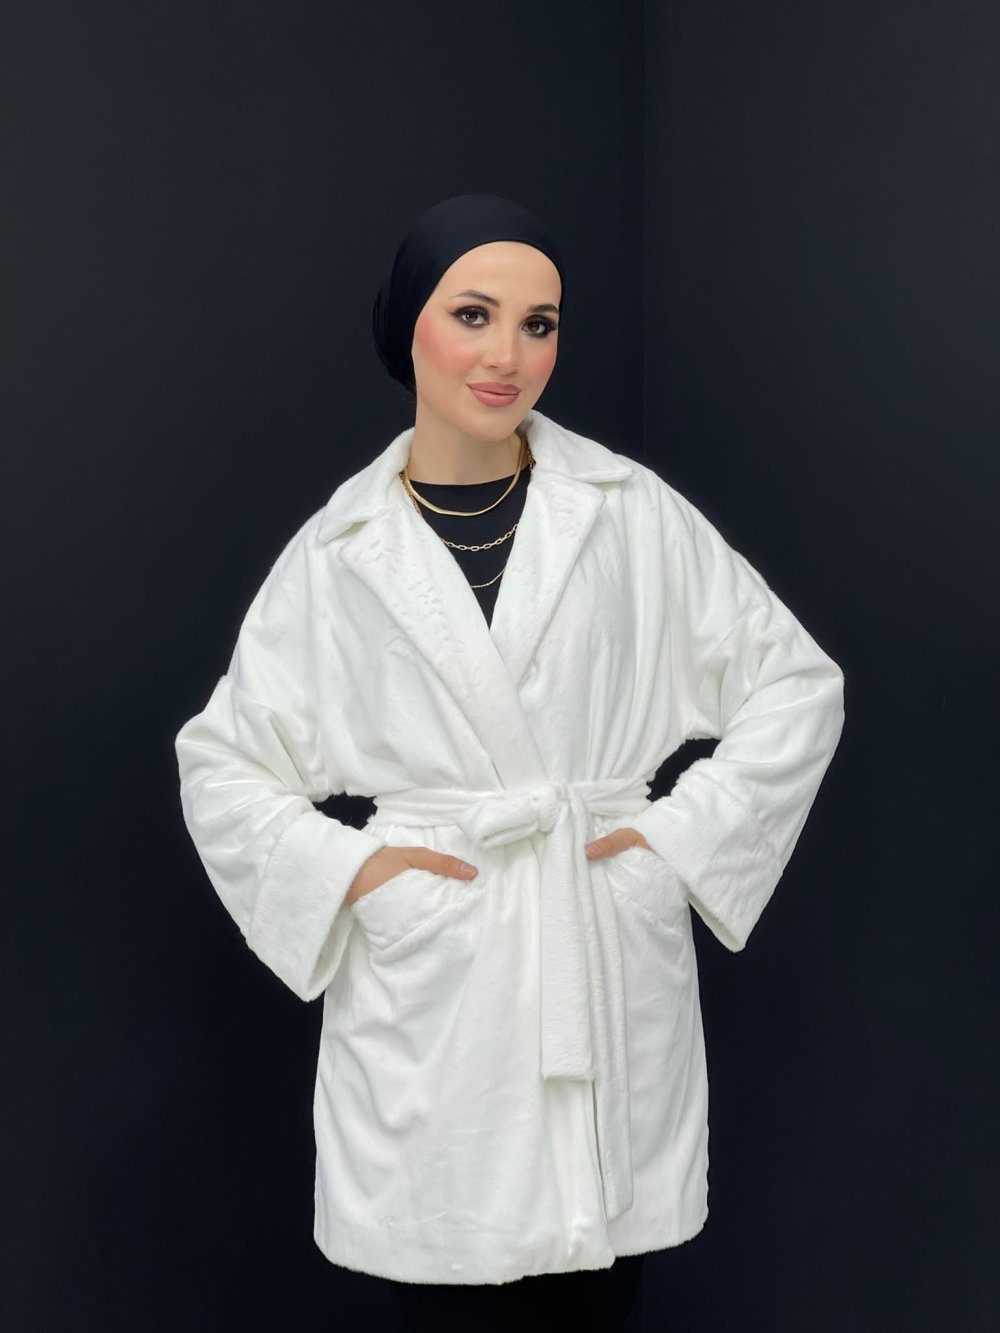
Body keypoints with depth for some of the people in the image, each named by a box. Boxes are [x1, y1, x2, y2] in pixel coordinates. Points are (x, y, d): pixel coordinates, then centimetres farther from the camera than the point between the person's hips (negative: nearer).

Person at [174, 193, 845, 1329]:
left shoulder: (634, 515, 2)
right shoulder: (335, 555, 3)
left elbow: (798, 685, 7)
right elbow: (220, 764, 10)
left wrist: (683, 830, -2)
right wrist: (343, 869, -4)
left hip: (612, 974, 1)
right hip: (424, 991, 0)